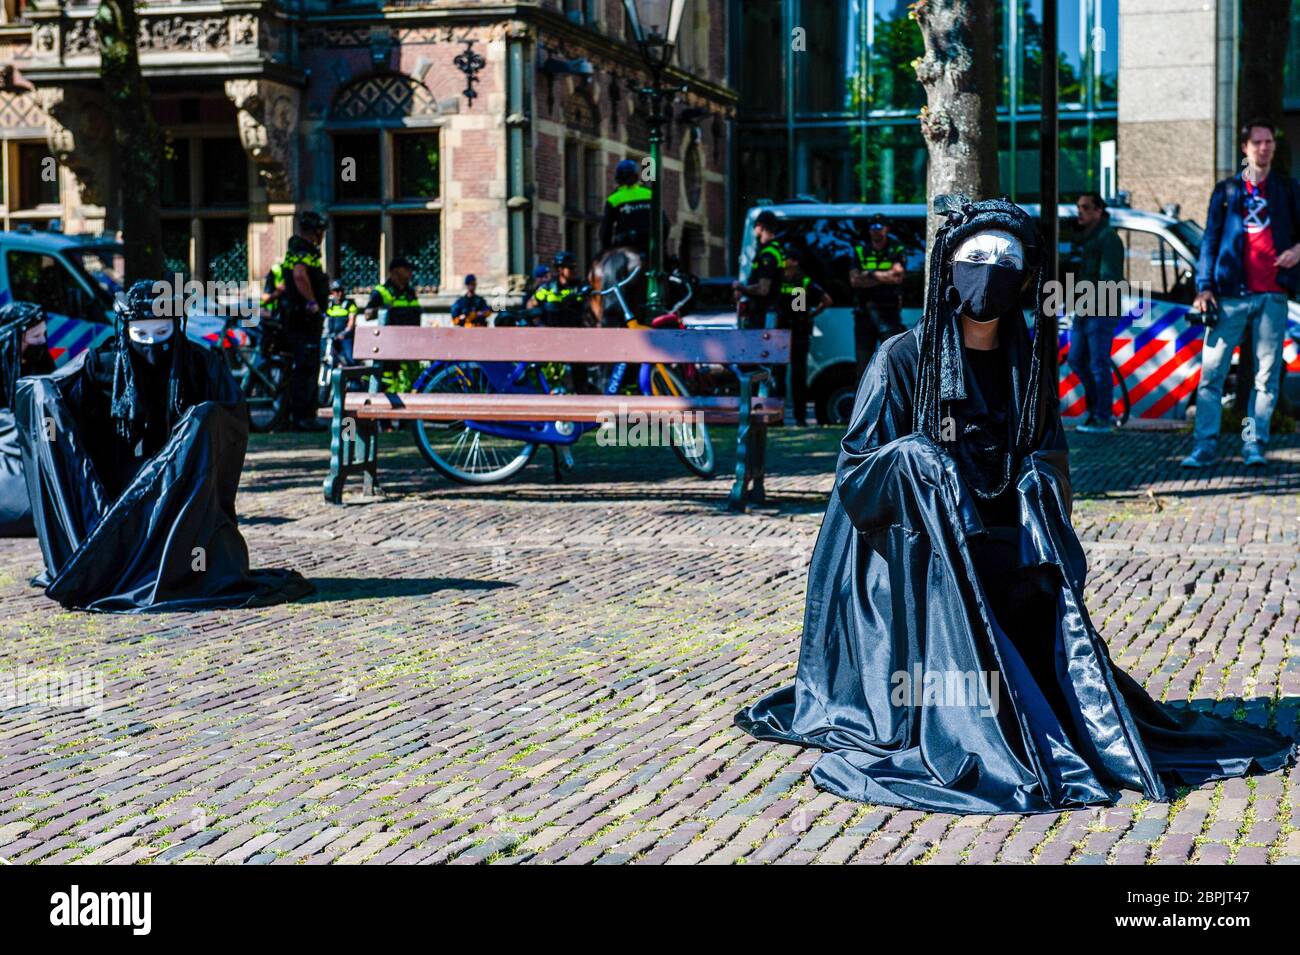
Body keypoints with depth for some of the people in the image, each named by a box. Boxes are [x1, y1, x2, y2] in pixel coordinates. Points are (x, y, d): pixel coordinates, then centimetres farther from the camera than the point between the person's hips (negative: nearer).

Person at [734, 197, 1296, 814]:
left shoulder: (1031, 364, 11)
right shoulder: (903, 359, -2)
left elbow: (1050, 468, 13)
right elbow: (856, 474, -4)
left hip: (1001, 551, 4)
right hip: (913, 562, -3)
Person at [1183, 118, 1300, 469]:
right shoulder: (1226, 189, 12)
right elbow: (1210, 239, 9)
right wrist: (1204, 287, -1)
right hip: (1231, 293, -1)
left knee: (1267, 374, 0)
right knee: (1212, 371, -5)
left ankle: (1254, 443, 5)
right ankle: (1205, 445, -3)